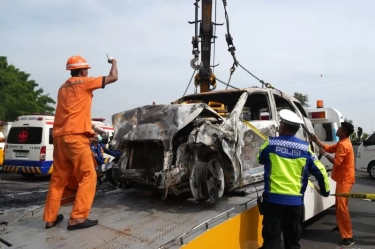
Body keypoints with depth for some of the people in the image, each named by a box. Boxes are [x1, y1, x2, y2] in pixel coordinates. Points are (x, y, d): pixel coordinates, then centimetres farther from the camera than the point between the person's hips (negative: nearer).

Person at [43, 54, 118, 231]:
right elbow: (113, 77, 2)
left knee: (58, 179, 13)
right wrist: (113, 62, 20)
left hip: (59, 137, 8)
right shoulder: (83, 82, 1)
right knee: (87, 176, -4)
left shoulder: (64, 87, 23)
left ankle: (50, 218, 17)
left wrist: (89, 123, 34)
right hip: (75, 137, -8)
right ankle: (77, 218, -8)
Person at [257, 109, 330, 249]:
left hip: (273, 199, -2)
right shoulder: (305, 148, -1)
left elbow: (260, 159, 15)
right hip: (295, 201, 2)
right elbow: (320, 171, 5)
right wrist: (325, 191, 22)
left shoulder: (270, 144, -5)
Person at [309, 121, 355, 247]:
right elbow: (328, 148, 17)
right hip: (342, 178, 11)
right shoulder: (342, 143, 11)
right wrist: (316, 140, 11)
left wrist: (325, 154, -14)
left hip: (345, 179, -11)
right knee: (338, 205, 22)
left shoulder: (343, 145, -22)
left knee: (342, 207, -13)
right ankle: (340, 226, 39)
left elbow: (336, 162, -24)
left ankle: (348, 237, -10)